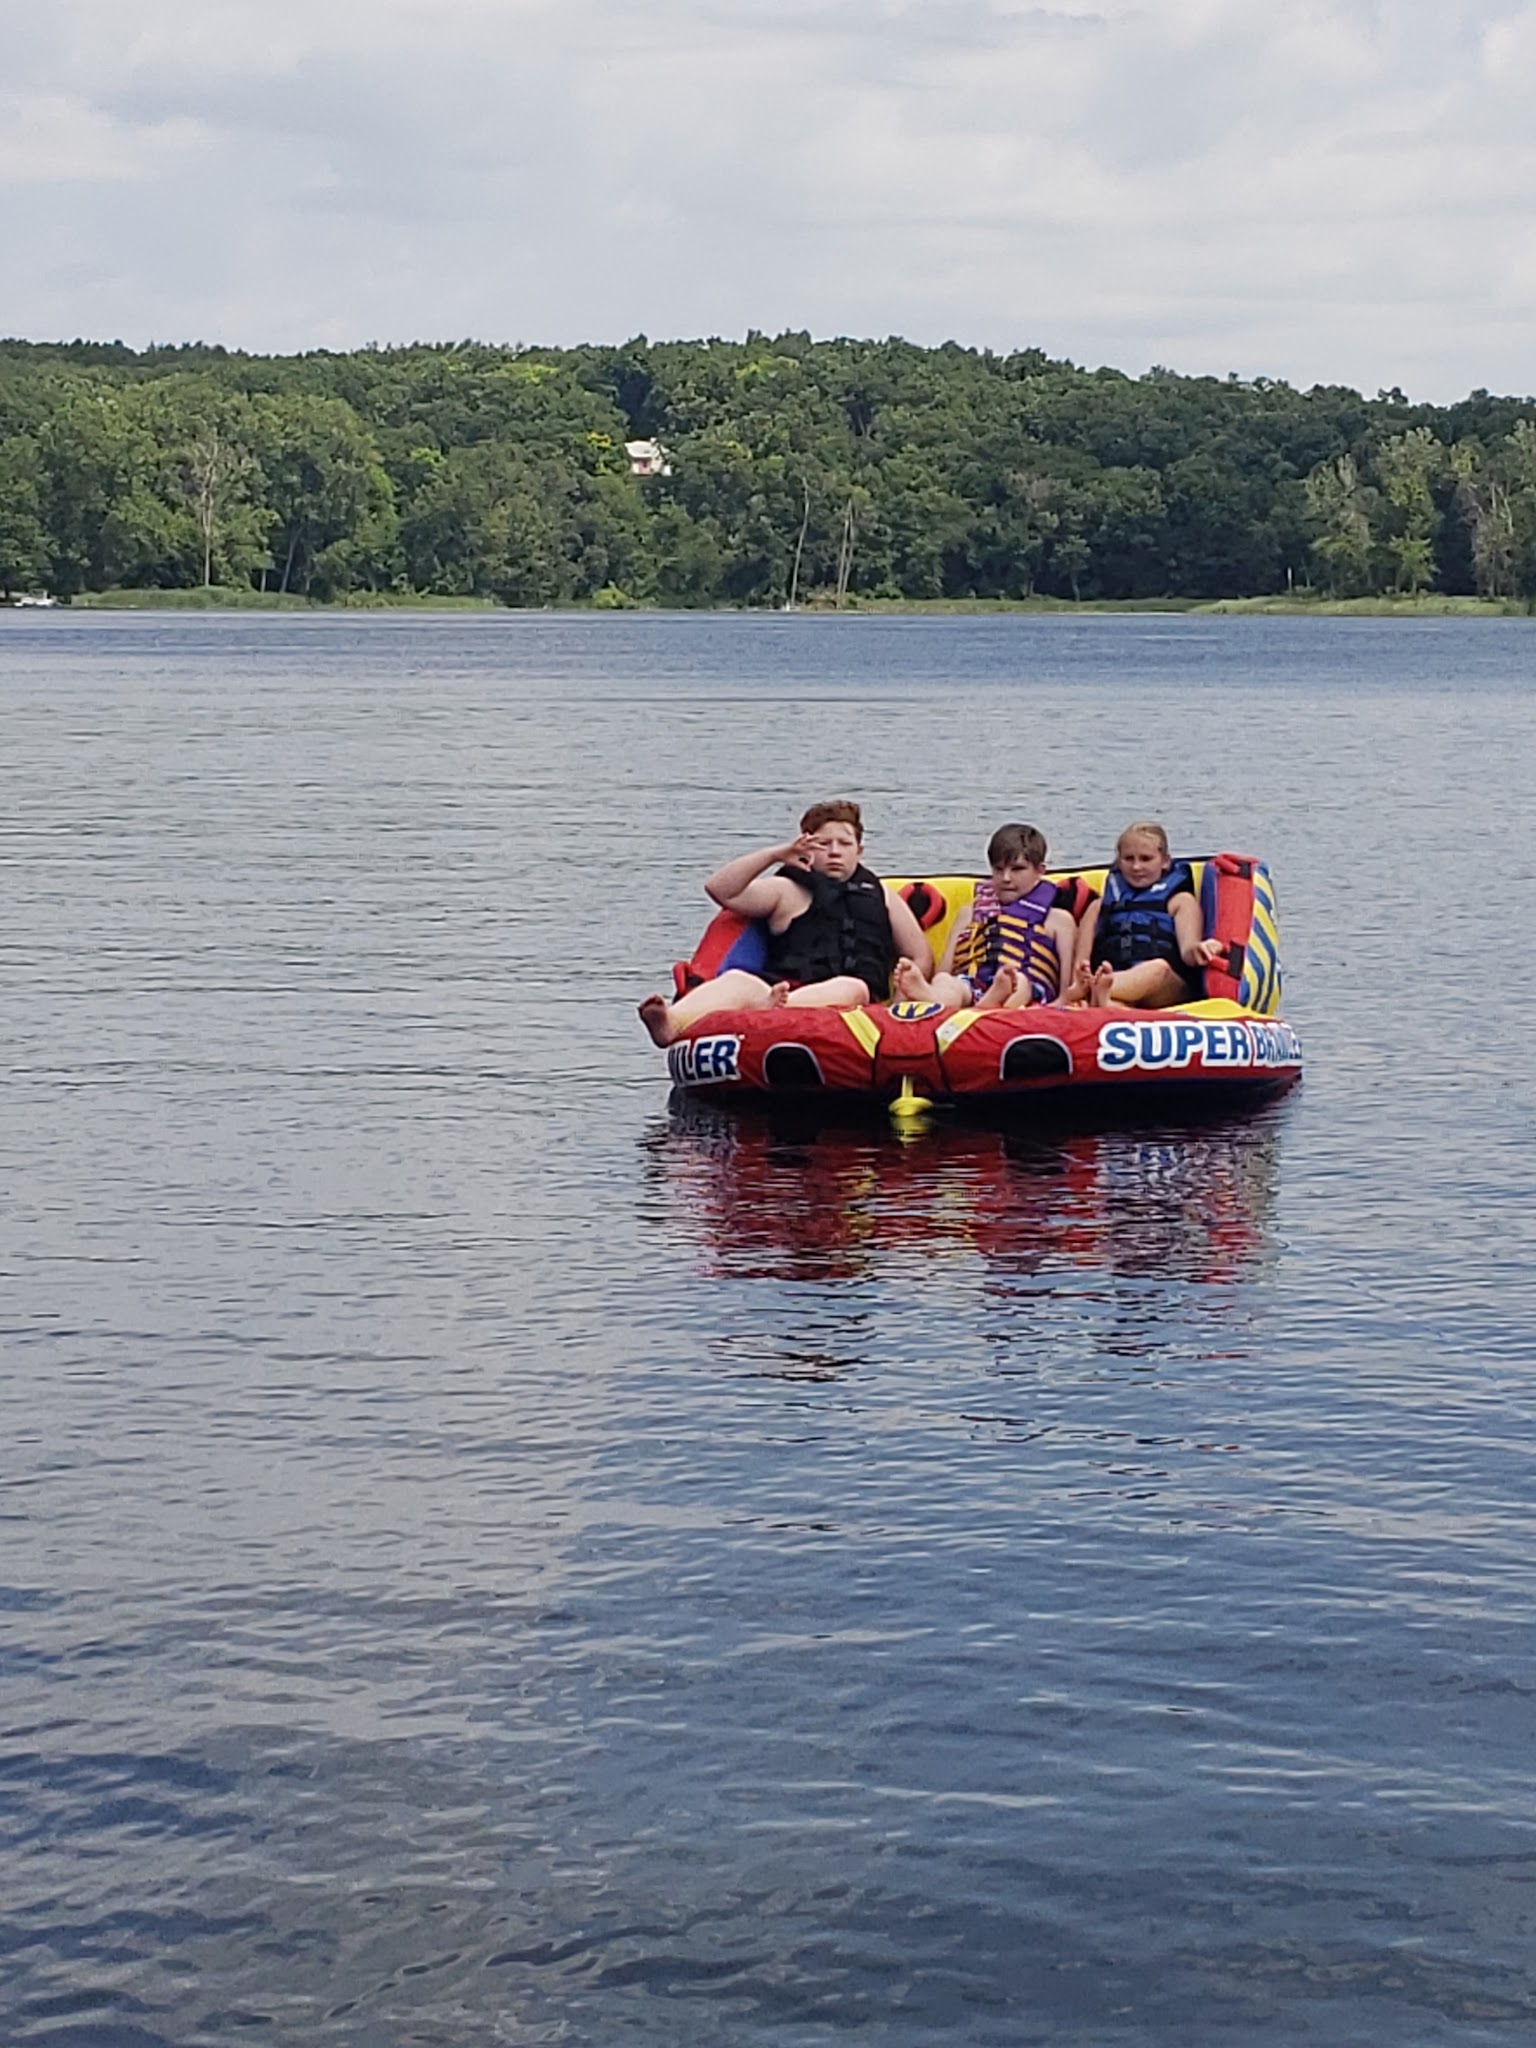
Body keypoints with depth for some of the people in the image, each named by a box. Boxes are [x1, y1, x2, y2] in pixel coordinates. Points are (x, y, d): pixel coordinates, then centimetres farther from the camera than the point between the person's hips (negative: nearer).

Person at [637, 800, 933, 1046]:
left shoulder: (882, 897, 31)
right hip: (782, 986, 0)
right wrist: (775, 855, 2)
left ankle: (776, 1008, -72)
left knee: (852, 989, -38)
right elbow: (720, 889, 11)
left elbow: (920, 956, 27)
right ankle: (671, 1023, -67)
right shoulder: (787, 891, 25)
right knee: (737, 980, -33)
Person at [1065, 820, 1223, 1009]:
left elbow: (1187, 951, 5)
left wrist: (1194, 951, -23)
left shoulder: (1179, 901, 24)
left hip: (1166, 989, -2)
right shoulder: (1100, 906, 31)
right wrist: (1079, 977, -7)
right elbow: (1081, 964, 19)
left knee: (1159, 968, -40)